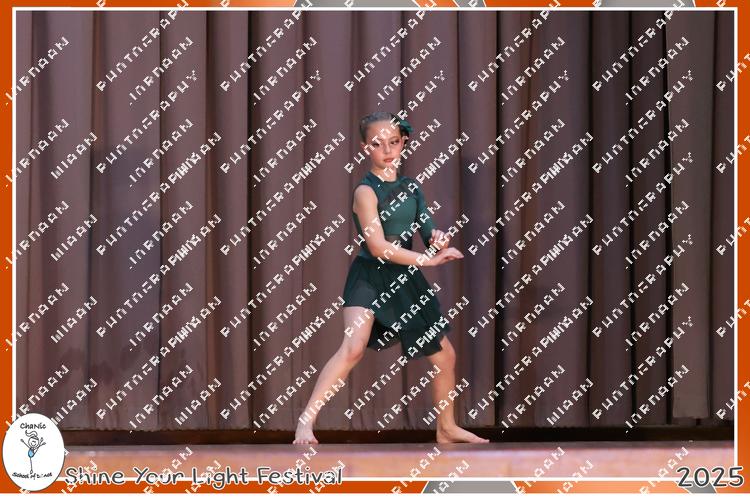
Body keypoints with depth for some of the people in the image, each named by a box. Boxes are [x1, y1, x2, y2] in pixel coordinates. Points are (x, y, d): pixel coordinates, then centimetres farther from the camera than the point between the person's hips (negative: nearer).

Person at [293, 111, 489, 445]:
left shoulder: (412, 188, 7)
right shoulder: (366, 191, -13)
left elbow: (429, 235, 8)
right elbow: (378, 247, -20)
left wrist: (439, 240, -17)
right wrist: (430, 260, -20)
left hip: (405, 280, 7)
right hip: (369, 277, -7)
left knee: (445, 355, 12)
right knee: (353, 346, -29)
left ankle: (447, 429, 31)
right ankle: (306, 421, -29)